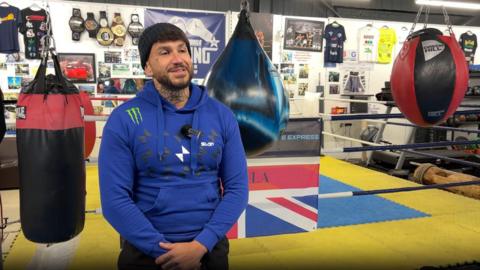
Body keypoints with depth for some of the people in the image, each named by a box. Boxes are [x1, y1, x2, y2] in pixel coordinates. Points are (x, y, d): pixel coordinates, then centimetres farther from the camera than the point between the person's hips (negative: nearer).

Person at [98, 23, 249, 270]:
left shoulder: (221, 116, -3)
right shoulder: (124, 120, -10)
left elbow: (236, 188, -5)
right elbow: (115, 198, -12)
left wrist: (201, 244, -15)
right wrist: (163, 250, -16)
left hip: (209, 249, 2)